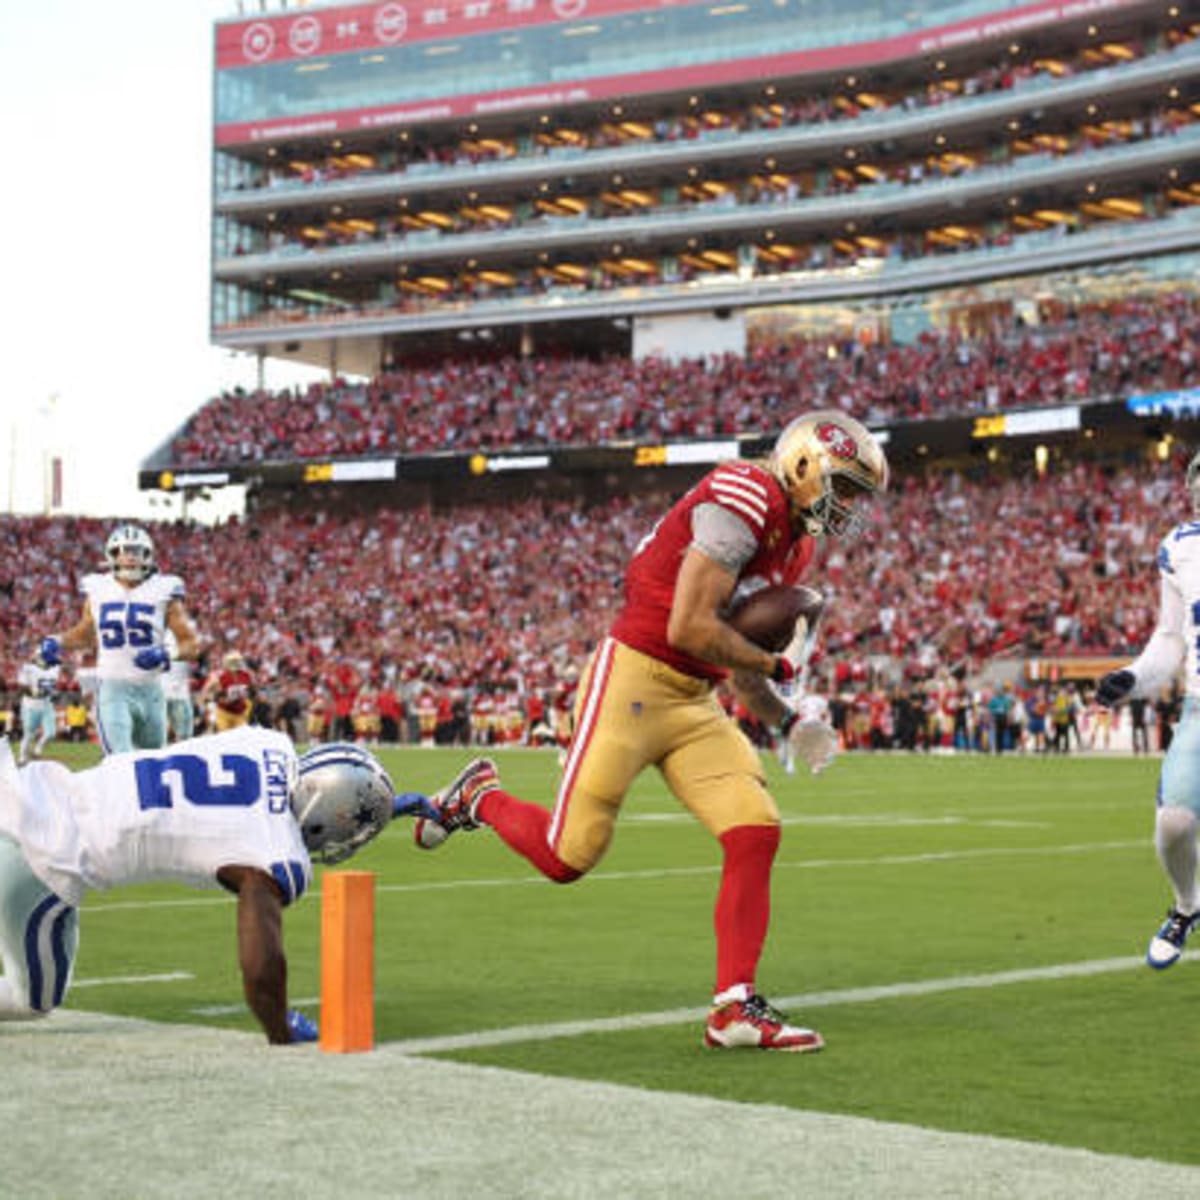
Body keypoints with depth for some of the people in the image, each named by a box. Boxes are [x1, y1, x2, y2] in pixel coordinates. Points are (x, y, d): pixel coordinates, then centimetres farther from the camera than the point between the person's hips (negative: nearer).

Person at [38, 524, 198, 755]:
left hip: (150, 690, 1)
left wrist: (166, 655, -20)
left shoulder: (163, 592, -2)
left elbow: (189, 642, -2)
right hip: (113, 690, -1)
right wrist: (57, 642, 6)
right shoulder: (98, 591, 4)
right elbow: (85, 633, 23)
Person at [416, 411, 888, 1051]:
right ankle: (479, 795, 28)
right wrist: (776, 666, -9)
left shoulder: (795, 541, 15)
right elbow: (690, 628, -22)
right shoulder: (745, 500, -16)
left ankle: (735, 1008, -2)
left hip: (693, 705, 9)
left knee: (755, 834, -6)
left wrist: (787, 724, 8)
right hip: (631, 680, -9)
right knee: (568, 856, -2)